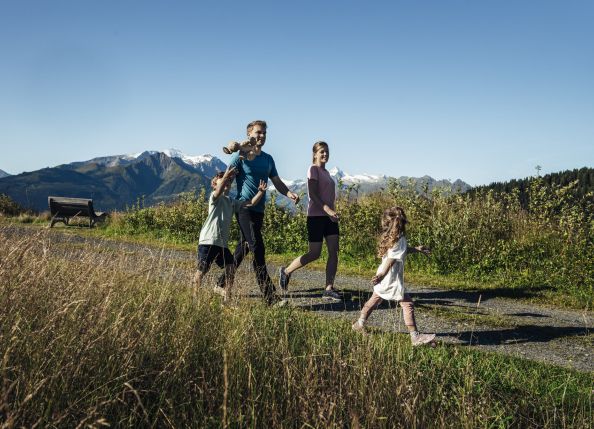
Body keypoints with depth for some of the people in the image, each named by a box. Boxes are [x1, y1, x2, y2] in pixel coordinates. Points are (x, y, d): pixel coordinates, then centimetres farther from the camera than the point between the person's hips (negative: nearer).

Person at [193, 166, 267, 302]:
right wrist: (225, 176, -39)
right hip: (208, 241, -6)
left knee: (230, 269, 3)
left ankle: (227, 297, 15)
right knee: (202, 270, -2)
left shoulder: (232, 202, 17)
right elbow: (219, 192, -27)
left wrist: (261, 192, -4)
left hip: (222, 243, 7)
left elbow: (251, 203, 10)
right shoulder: (215, 197, -2)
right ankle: (195, 295, 12)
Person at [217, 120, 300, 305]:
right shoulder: (240, 156, -4)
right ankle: (270, 296, -12)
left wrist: (289, 194, -3)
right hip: (245, 208, -7)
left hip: (259, 210, 7)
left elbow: (277, 182, 14)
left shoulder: (268, 159, 15)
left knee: (243, 249, 15)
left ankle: (222, 283, 30)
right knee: (258, 250, -12)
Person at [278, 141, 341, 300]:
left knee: (334, 251, -2)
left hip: (329, 216, 8)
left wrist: (331, 212, 13)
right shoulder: (313, 169, -7)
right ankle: (286, 271, 15)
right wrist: (328, 210, -25)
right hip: (316, 216, -8)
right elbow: (312, 194, -17)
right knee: (314, 254, -5)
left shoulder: (326, 172, 18)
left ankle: (329, 288, 0)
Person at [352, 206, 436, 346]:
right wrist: (382, 275, -27)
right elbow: (391, 260, -23)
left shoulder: (390, 237, 11)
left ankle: (360, 323, 34)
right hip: (392, 279, -9)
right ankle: (415, 336, -5)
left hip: (383, 280, 9)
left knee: (374, 300, 23)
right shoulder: (400, 240, -17)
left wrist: (417, 249, 36)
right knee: (408, 304, -5)